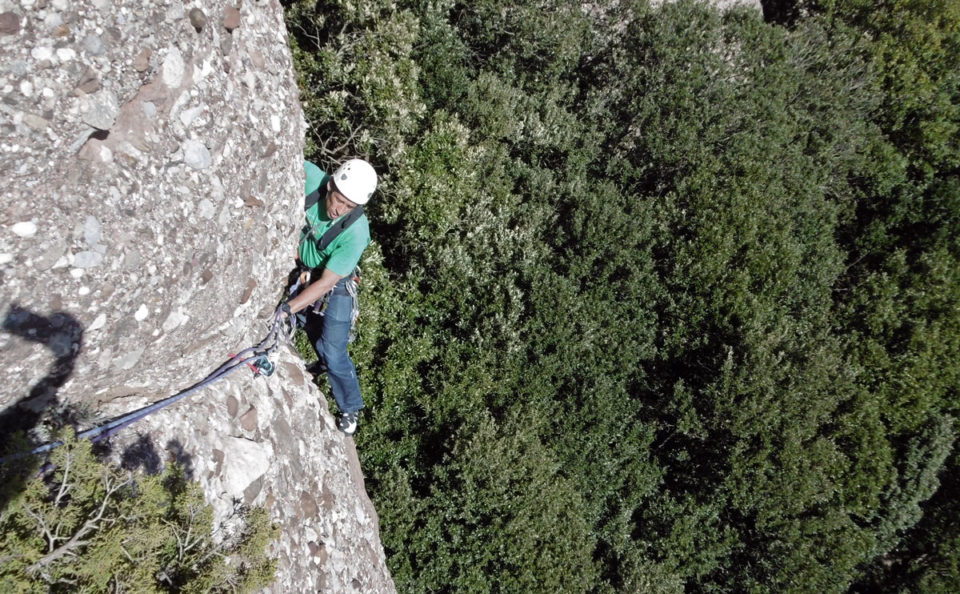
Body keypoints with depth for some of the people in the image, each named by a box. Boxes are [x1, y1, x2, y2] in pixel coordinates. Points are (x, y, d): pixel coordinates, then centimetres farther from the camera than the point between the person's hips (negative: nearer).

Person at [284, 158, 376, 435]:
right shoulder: (312, 178, -27)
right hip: (302, 273, 5)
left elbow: (326, 283, -33)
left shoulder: (355, 233, -38)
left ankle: (350, 408, 24)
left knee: (333, 353, 1)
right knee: (317, 339, 21)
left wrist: (287, 308, -38)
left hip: (336, 287, -4)